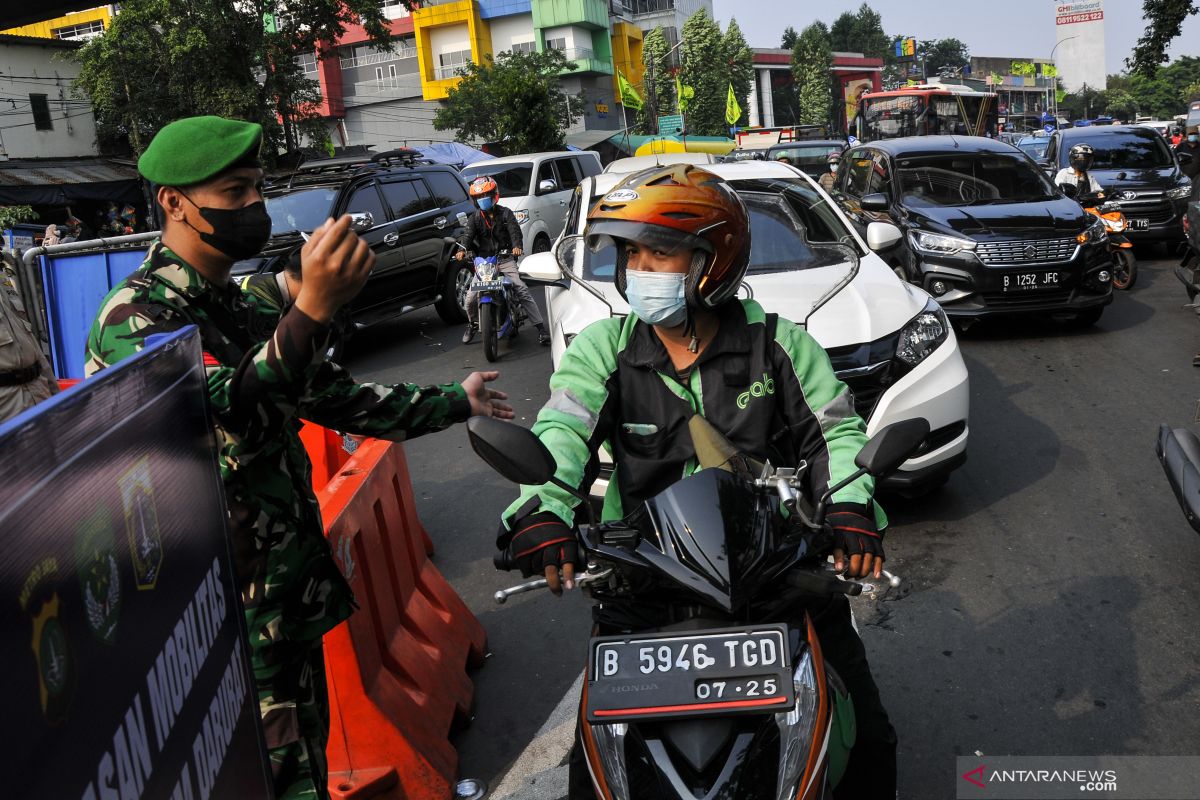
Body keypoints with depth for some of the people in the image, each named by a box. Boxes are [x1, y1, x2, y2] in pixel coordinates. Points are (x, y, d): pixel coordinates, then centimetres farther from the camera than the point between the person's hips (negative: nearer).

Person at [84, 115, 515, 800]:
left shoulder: (244, 308, 12)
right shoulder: (134, 317, -17)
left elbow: (334, 397, 18)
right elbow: (223, 416, -34)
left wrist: (453, 402, 21)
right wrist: (313, 309, -46)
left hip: (296, 588, 8)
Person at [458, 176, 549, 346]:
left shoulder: (505, 213, 3)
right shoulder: (475, 218, 8)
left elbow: (514, 230, -12)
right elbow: (468, 234, -7)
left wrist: (516, 246, -35)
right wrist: (462, 250, -29)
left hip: (505, 260, -2)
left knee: (522, 290, -16)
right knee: (471, 297, -7)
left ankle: (540, 327, -15)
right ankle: (473, 324, 23)